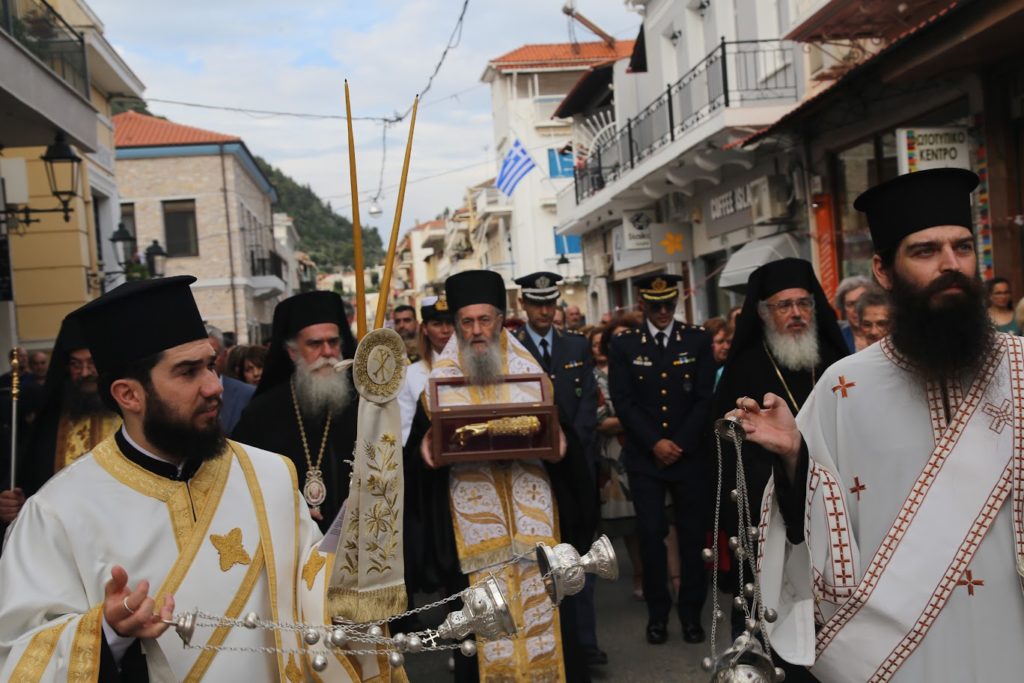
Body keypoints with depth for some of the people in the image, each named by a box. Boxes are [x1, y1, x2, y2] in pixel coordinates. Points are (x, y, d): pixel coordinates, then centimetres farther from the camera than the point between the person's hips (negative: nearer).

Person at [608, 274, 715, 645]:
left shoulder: (698, 340, 5)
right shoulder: (624, 345, 3)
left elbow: (704, 398, 0)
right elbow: (623, 401, -2)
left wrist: (679, 443, -8)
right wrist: (655, 443, -10)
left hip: (690, 455, 1)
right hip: (645, 457, 0)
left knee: (692, 535, 4)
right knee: (651, 535, -1)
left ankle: (691, 612, 18)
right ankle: (657, 612, 14)